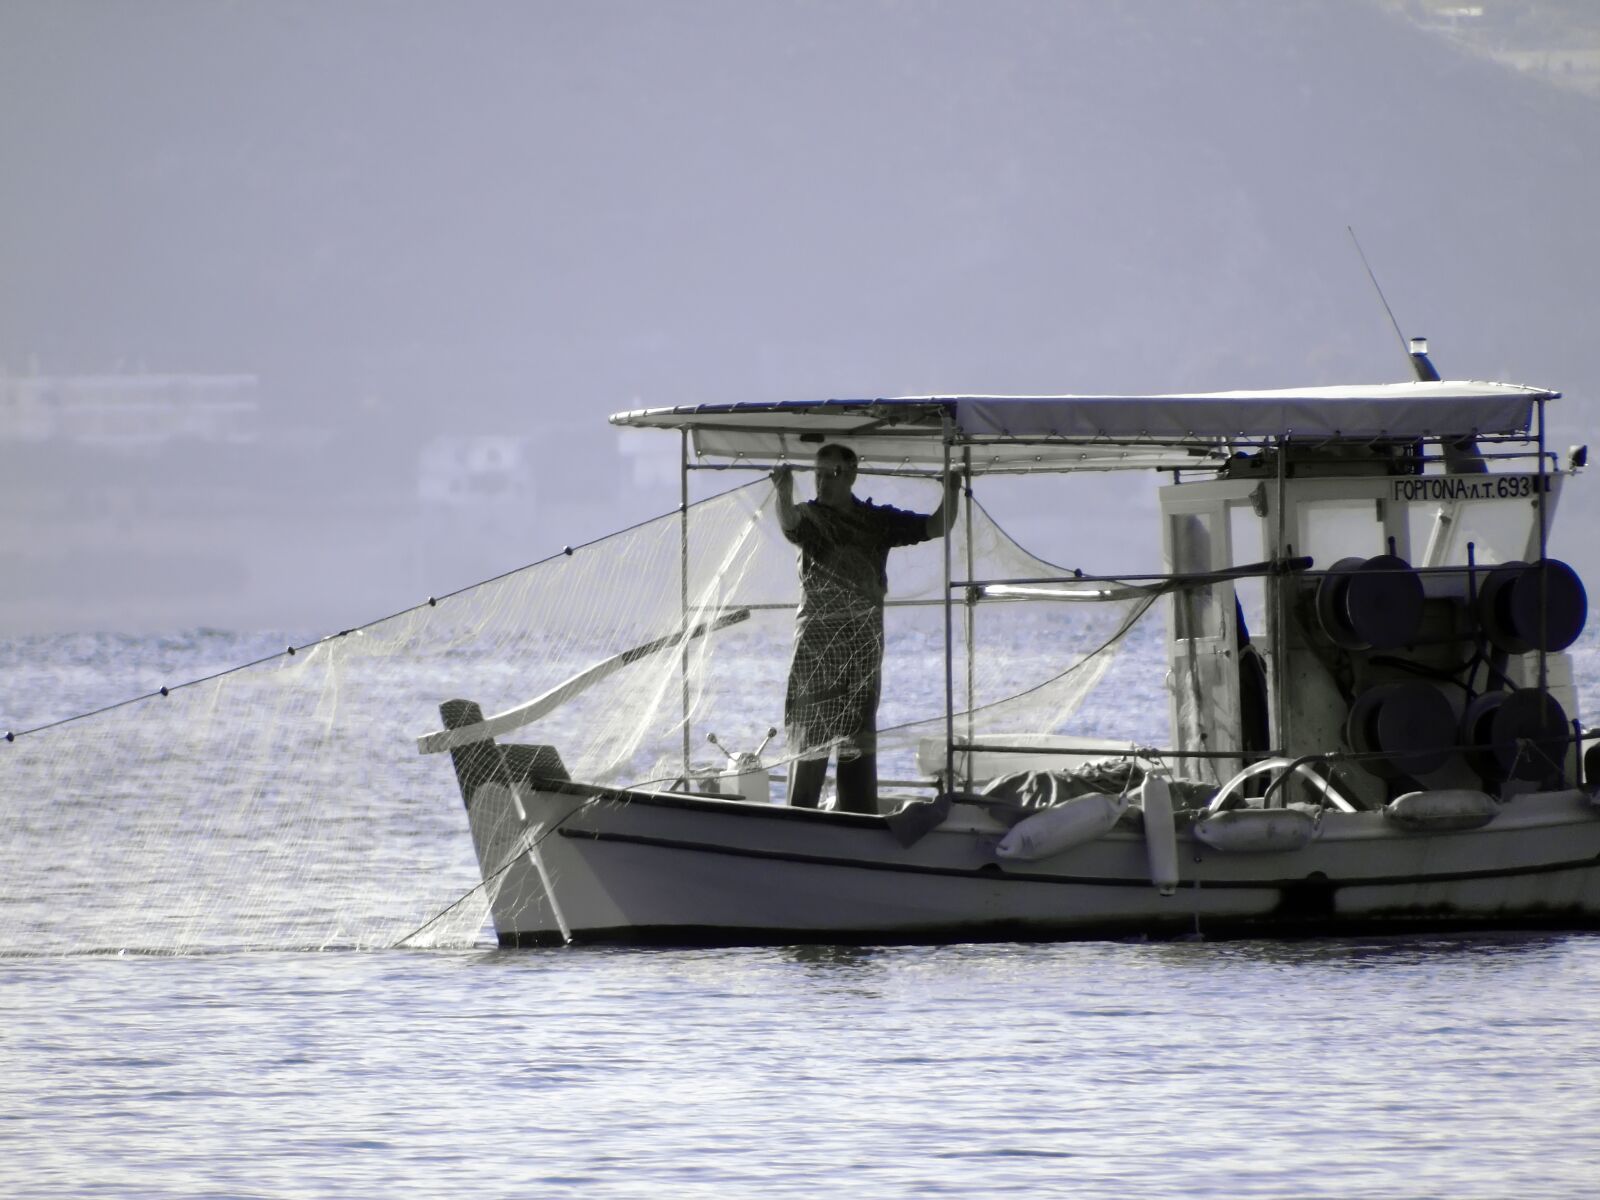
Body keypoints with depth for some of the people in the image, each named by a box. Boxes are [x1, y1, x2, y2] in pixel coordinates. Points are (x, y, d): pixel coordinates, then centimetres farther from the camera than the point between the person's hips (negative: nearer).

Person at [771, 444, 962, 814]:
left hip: (865, 641, 3)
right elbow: (790, 524, -24)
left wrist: (951, 494, -11)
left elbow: (935, 527, 9)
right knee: (811, 732, -6)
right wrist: (784, 495, -47)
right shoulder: (811, 516, -1)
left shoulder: (878, 520, 10)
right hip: (817, 641, -3)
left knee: (859, 735, 7)